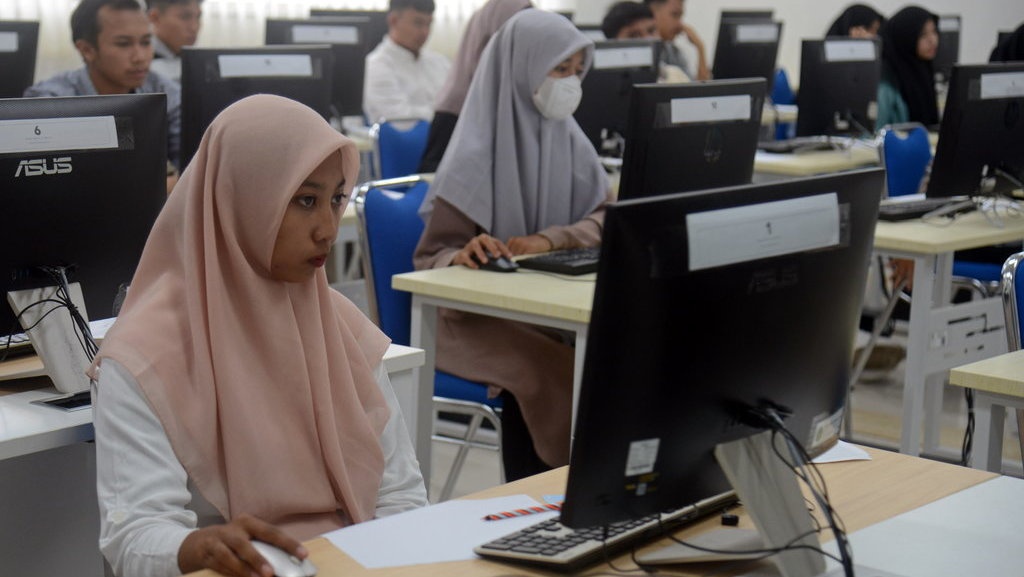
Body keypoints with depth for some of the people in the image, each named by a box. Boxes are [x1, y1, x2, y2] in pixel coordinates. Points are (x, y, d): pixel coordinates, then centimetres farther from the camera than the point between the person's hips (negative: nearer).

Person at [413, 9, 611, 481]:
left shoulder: (569, 141, 5)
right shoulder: (475, 159, -11)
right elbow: (431, 260, -9)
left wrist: (550, 240, -19)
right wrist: (464, 257, -32)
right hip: (477, 316, -5)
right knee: (542, 369, -33)